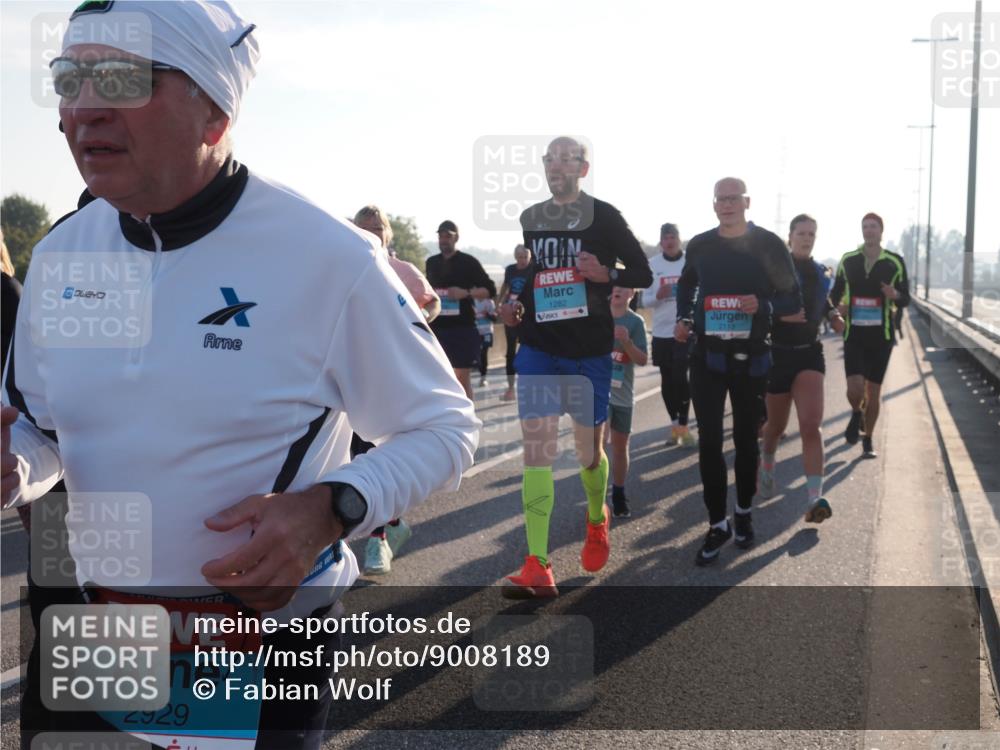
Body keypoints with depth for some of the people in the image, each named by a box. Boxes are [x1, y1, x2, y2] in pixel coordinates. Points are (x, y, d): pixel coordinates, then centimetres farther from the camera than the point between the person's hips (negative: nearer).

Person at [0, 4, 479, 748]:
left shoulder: (329, 258, -16)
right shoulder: (61, 253, 0)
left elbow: (444, 427, -8)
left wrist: (330, 509, -25)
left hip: (266, 647, -5)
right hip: (95, 635, 5)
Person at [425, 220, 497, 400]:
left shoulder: (468, 262, -1)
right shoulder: (432, 263, 12)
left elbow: (490, 290, -4)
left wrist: (466, 293, -18)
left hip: (462, 326, -4)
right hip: (437, 326, 4)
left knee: (462, 375, -3)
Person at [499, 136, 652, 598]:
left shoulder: (604, 216, 0)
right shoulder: (529, 219, 11)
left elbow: (643, 274, 2)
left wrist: (606, 274, -17)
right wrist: (514, 305, 5)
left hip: (590, 350, -2)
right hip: (538, 348, 2)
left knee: (588, 448, 9)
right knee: (536, 448, -10)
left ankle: (596, 521, 43)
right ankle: (537, 569, -13)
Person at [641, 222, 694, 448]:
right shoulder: (652, 264, 4)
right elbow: (645, 299, 5)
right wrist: (658, 296, -16)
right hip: (661, 331, 3)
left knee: (681, 377, -8)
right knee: (667, 379, 9)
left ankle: (684, 425, 1)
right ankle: (674, 425, 21)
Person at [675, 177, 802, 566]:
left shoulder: (768, 244, -5)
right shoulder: (699, 245, 3)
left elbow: (792, 299, -1)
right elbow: (686, 285, 22)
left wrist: (763, 305, -21)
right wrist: (684, 319, 5)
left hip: (751, 358, -1)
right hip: (707, 356, 1)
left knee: (746, 438, 11)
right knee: (709, 440, -4)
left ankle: (744, 513, 30)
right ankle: (718, 524, 5)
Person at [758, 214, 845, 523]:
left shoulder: (820, 272, 8)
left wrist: (833, 315, 4)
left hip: (809, 353, 3)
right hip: (778, 354, -2)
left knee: (811, 425, -14)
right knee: (776, 426, 12)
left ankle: (815, 498, -18)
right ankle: (767, 465, 45)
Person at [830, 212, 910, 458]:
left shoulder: (895, 262, 1)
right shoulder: (848, 260, 4)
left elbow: (905, 299, 6)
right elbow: (836, 292, 14)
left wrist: (895, 295, -17)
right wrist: (836, 309, -7)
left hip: (881, 335, 0)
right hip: (854, 334, 0)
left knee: (874, 390, 6)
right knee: (855, 387, -14)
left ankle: (868, 440, 22)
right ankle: (856, 414, 22)